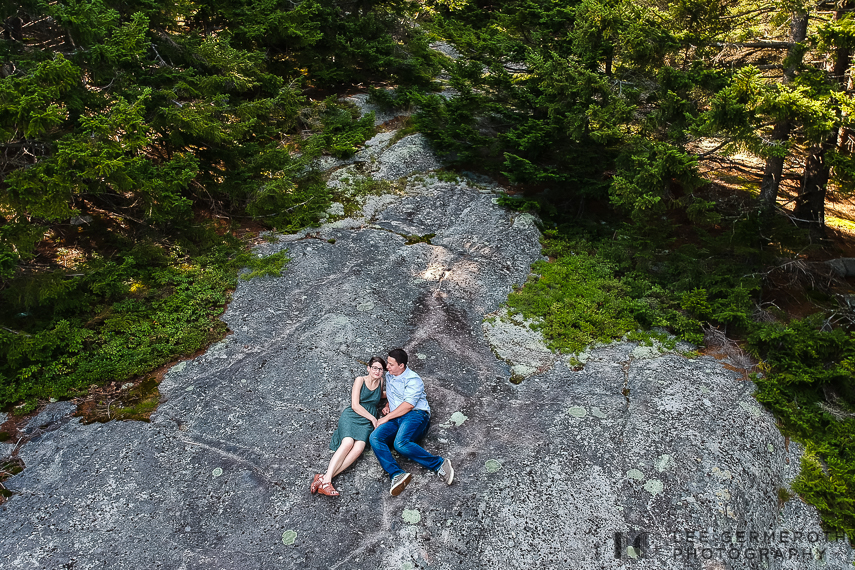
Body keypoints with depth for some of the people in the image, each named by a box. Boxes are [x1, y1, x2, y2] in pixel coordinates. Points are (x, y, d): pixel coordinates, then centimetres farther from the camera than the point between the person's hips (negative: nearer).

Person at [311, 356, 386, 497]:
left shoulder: (381, 382, 17)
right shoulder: (360, 380, 3)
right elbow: (355, 405, -5)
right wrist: (373, 418, -6)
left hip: (367, 422, 3)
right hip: (351, 416, -3)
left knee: (358, 448, -28)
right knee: (348, 442, -33)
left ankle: (324, 478, -36)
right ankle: (326, 479, -38)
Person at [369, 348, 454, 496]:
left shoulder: (413, 380, -4)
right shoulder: (389, 376, 23)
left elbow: (408, 405, -14)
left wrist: (387, 418, -13)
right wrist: (387, 406, 18)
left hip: (415, 415, -7)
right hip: (395, 419, 7)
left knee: (400, 443, -36)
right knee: (374, 438, -24)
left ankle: (439, 464, -26)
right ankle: (397, 475, -39)